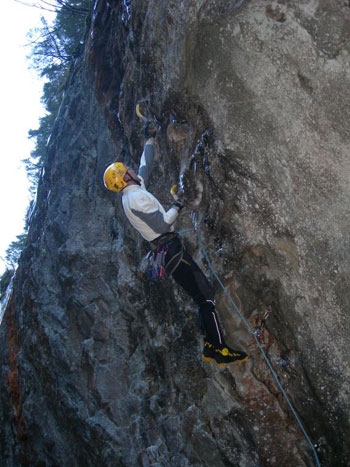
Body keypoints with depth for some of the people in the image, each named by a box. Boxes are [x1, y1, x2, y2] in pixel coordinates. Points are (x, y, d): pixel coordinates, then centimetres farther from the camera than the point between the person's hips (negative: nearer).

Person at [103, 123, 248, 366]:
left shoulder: (133, 193, 17)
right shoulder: (136, 196, -13)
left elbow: (146, 165, 29)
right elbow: (161, 224, -20)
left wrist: (150, 140, 32)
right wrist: (176, 208, -5)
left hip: (166, 250, 11)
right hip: (171, 248, -11)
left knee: (204, 297, 12)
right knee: (206, 297, -11)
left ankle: (210, 346, 16)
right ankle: (220, 350, -8)